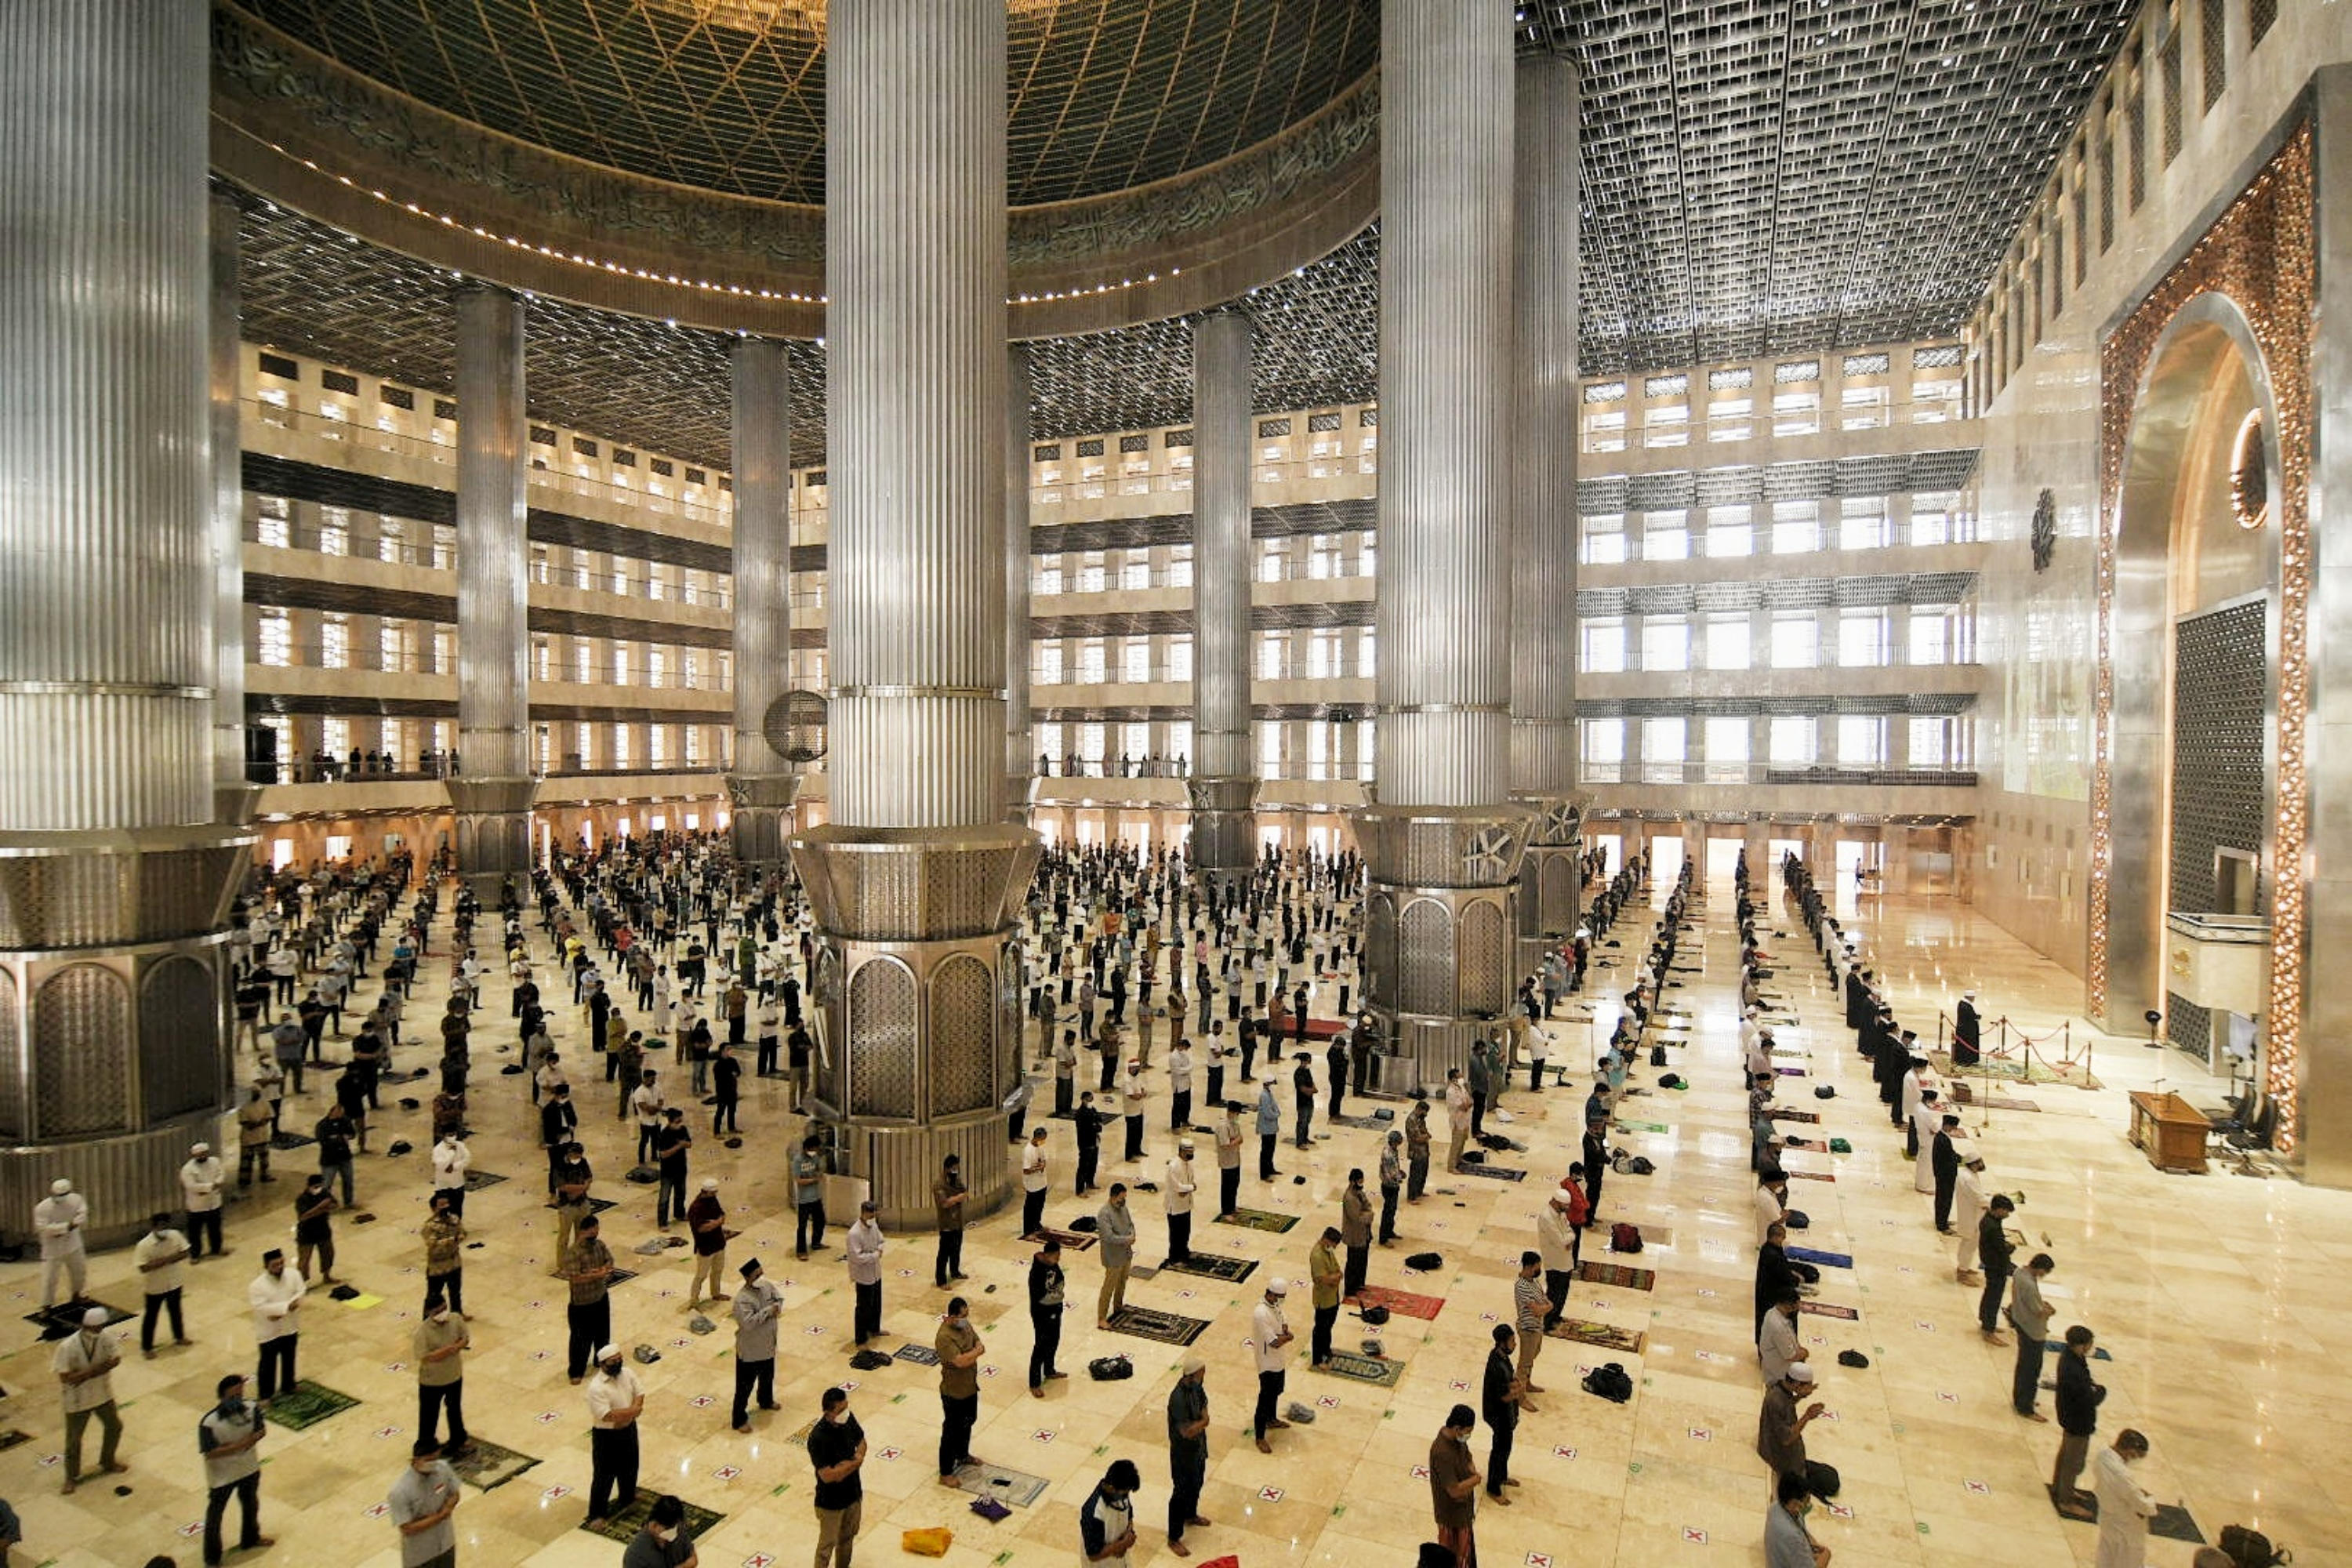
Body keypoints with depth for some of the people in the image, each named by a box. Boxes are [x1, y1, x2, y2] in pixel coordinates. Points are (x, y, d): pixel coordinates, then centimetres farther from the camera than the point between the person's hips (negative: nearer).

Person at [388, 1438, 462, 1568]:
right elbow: (407, 1528, -25)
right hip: (419, 1555, -4)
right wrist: (439, 1516, -22)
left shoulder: (443, 1468, -16)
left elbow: (455, 1494, 0)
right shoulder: (400, 1491, -30)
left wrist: (446, 1509, -19)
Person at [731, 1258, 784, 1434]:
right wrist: (768, 1310, -30)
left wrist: (777, 1308, -19)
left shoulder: (767, 1285, -8)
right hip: (749, 1350, -7)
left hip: (768, 1345, 7)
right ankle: (739, 1420, 23)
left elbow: (779, 1298, 3)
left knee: (768, 1377, 28)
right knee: (745, 1386, 7)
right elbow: (748, 1323, -36)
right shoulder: (742, 1299, -30)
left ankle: (766, 1401, 53)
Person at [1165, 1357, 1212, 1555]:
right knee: (1182, 1493, 7)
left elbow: (1204, 1416, 1)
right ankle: (1174, 1539, 26)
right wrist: (1203, 1421, -18)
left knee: (1197, 1484, 28)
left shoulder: (1197, 1387, -9)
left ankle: (1191, 1515, 53)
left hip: (1199, 1447, 8)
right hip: (1184, 1453, -8)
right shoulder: (1178, 1398, -36)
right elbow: (1187, 1431, -34)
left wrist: (1198, 1424, -20)